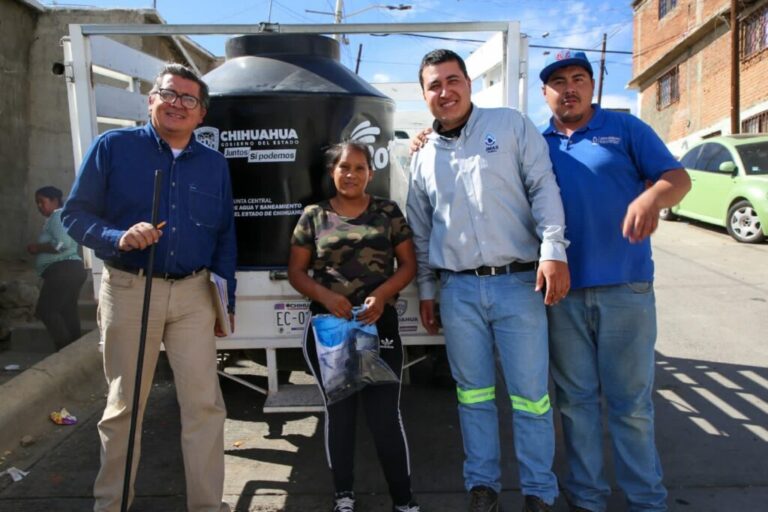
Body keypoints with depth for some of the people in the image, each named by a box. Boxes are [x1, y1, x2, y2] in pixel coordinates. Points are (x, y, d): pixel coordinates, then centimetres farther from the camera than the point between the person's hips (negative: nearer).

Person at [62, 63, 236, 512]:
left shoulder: (215, 164, 9)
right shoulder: (113, 147, 0)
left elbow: (225, 236, 11)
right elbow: (75, 214, -2)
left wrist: (227, 299, 7)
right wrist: (118, 238, -22)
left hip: (194, 294, 2)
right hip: (129, 291, -2)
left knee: (205, 404, 2)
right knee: (124, 404, 11)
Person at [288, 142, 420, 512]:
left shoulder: (388, 212, 5)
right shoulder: (313, 215, 5)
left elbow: (408, 264, 5)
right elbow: (296, 271, 5)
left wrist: (382, 293, -14)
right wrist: (325, 295, -14)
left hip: (380, 325, -1)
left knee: (385, 412, -1)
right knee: (339, 410, 12)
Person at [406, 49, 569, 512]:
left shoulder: (511, 125, 4)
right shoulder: (424, 157, 14)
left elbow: (544, 188, -4)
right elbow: (421, 231, 18)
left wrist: (553, 251, -15)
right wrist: (426, 289, 17)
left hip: (519, 283, -3)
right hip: (459, 291, 3)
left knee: (530, 396, 3)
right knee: (474, 395, 12)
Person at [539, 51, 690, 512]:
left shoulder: (626, 129, 6)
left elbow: (678, 177, 0)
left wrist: (652, 197, -24)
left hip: (625, 288, -2)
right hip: (561, 292, 2)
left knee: (631, 401, 6)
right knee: (576, 399, 12)